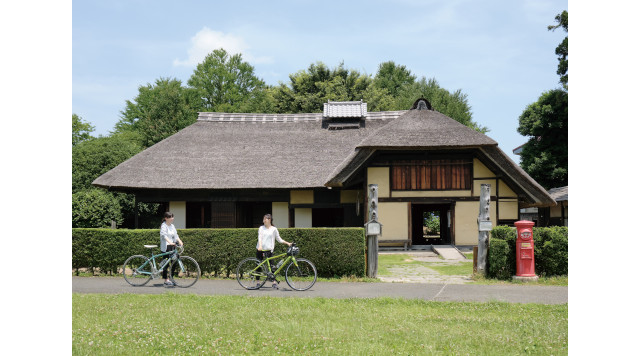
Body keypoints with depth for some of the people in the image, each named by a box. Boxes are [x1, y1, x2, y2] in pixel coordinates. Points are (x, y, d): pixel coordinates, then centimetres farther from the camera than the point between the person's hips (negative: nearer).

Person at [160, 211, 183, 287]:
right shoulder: (163, 226, -10)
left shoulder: (172, 226, 14)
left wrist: (179, 241, -7)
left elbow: (175, 235, 11)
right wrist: (170, 242, -40)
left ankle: (171, 279, 16)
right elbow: (164, 235, -26)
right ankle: (166, 281, -2)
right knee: (166, 263, -6)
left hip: (172, 246, 8)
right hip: (166, 247, -8)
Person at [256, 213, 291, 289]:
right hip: (260, 249, 2)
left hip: (269, 250, -2)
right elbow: (259, 237, -5)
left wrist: (287, 243, -4)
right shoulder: (261, 228, 7)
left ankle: (274, 282, -8)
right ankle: (258, 282, 12)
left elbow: (279, 239, 8)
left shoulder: (274, 229, 4)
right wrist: (260, 246, -22)